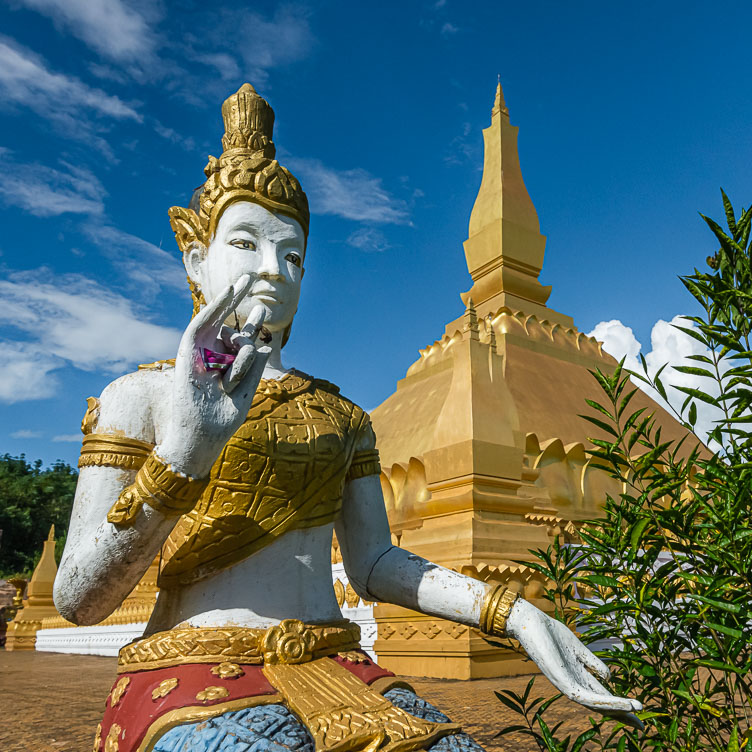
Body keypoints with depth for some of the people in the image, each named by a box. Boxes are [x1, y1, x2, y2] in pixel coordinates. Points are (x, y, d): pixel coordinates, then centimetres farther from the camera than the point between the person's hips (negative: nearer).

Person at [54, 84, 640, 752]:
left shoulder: (343, 418, 15)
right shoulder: (141, 396, 2)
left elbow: (373, 564, 12)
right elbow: (78, 601, -5)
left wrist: (513, 612, -1)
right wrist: (179, 458, -22)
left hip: (332, 670, 5)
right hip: (190, 672, -4)